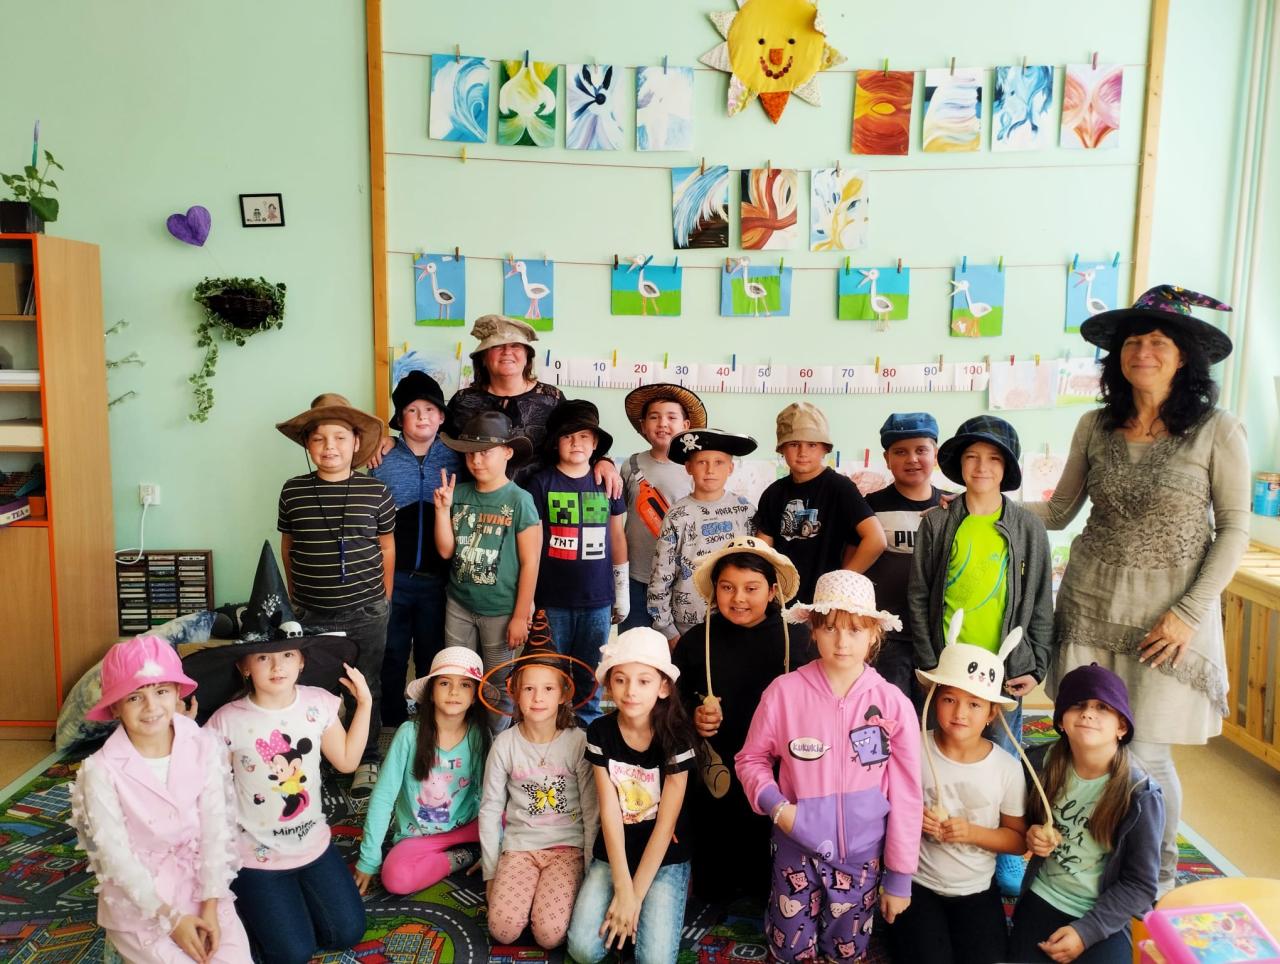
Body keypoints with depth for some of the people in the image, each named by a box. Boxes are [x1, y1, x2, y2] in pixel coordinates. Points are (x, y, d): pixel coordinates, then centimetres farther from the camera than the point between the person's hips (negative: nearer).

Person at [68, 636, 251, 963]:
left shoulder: (204, 748, -11)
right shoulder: (101, 772, -17)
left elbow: (216, 830, -7)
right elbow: (116, 857, -13)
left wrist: (210, 907, -11)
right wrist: (172, 918, -12)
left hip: (199, 881, 2)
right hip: (137, 898, -2)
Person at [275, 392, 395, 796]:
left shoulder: (376, 492, -5)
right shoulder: (293, 491, -1)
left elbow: (387, 549, 4)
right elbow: (287, 547, 10)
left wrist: (382, 598, 6)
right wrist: (296, 594, 14)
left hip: (365, 614, -1)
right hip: (310, 614, 2)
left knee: (364, 689, 10)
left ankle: (367, 760, 27)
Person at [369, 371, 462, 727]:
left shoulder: (455, 459, 1)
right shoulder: (382, 460, 0)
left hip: (437, 578, 0)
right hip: (393, 576, 0)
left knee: (432, 657, 13)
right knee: (392, 655, 12)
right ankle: (393, 725, 28)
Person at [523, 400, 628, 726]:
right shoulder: (540, 483, -3)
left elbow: (617, 538, 12)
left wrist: (622, 591, 12)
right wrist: (529, 599, -5)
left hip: (598, 600, 3)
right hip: (552, 600, -2)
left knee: (590, 675, 12)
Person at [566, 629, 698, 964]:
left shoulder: (677, 737, -16)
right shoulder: (600, 733, -9)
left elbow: (665, 823, -15)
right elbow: (610, 812, -11)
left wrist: (635, 894, -16)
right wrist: (622, 888, -17)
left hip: (666, 858, -2)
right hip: (613, 854, 2)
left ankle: (653, 910, 12)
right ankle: (625, 914, 14)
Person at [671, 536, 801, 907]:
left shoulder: (793, 639, -6)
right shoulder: (696, 641, -3)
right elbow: (673, 698, 6)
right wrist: (693, 715, -13)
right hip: (714, 772, 1)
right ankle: (713, 901, 42)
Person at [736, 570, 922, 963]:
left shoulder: (894, 705, -13)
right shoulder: (784, 692, -14)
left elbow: (906, 796, -6)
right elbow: (751, 759, 0)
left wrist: (899, 879, -2)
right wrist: (775, 805, -17)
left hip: (862, 853, 1)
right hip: (798, 848, 0)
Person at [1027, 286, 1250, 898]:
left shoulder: (1217, 431, -7)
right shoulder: (1096, 428, 4)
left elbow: (1234, 529, -4)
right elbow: (1059, 512, 10)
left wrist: (1188, 613, -10)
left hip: (1171, 613, -3)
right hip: (1091, 603, 3)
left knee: (1146, 753, 0)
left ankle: (1161, 872, 31)